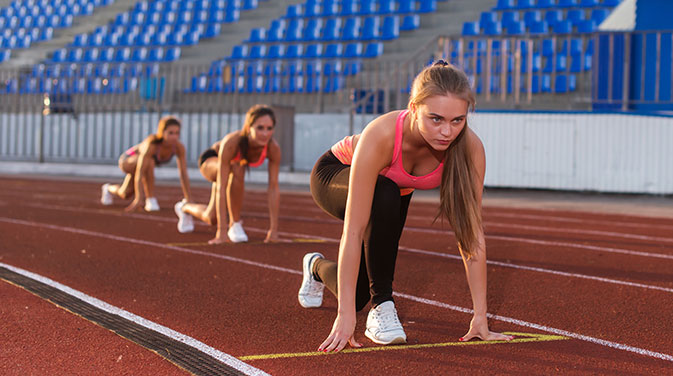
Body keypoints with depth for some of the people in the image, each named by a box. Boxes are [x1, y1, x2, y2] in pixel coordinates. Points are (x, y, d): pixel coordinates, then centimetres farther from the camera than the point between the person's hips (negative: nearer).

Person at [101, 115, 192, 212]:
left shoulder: (179, 147, -29)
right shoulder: (151, 144, -44)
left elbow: (183, 174, -23)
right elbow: (139, 172, -49)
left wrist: (189, 200, -25)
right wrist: (138, 199, -56)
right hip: (127, 160, -6)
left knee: (125, 194, 24)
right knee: (149, 162, -39)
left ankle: (109, 189, 59)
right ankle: (150, 200, -22)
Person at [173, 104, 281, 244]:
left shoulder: (273, 148, -36)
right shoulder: (231, 142, -45)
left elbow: (273, 188, -31)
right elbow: (221, 188, -47)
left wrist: (273, 229, -34)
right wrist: (222, 231, -50)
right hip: (210, 160, -5)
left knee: (211, 218, 8)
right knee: (237, 169, -38)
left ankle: (185, 208, 42)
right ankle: (235, 224, -17)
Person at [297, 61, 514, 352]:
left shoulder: (470, 148, -34)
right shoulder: (381, 135, -44)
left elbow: (471, 233, -28)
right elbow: (354, 232, -44)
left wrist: (480, 317, -31)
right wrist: (346, 316, -45)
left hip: (395, 192, 4)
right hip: (335, 175, -4)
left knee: (358, 294, 8)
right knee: (384, 196, -39)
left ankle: (319, 268, 45)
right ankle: (382, 306, -20)